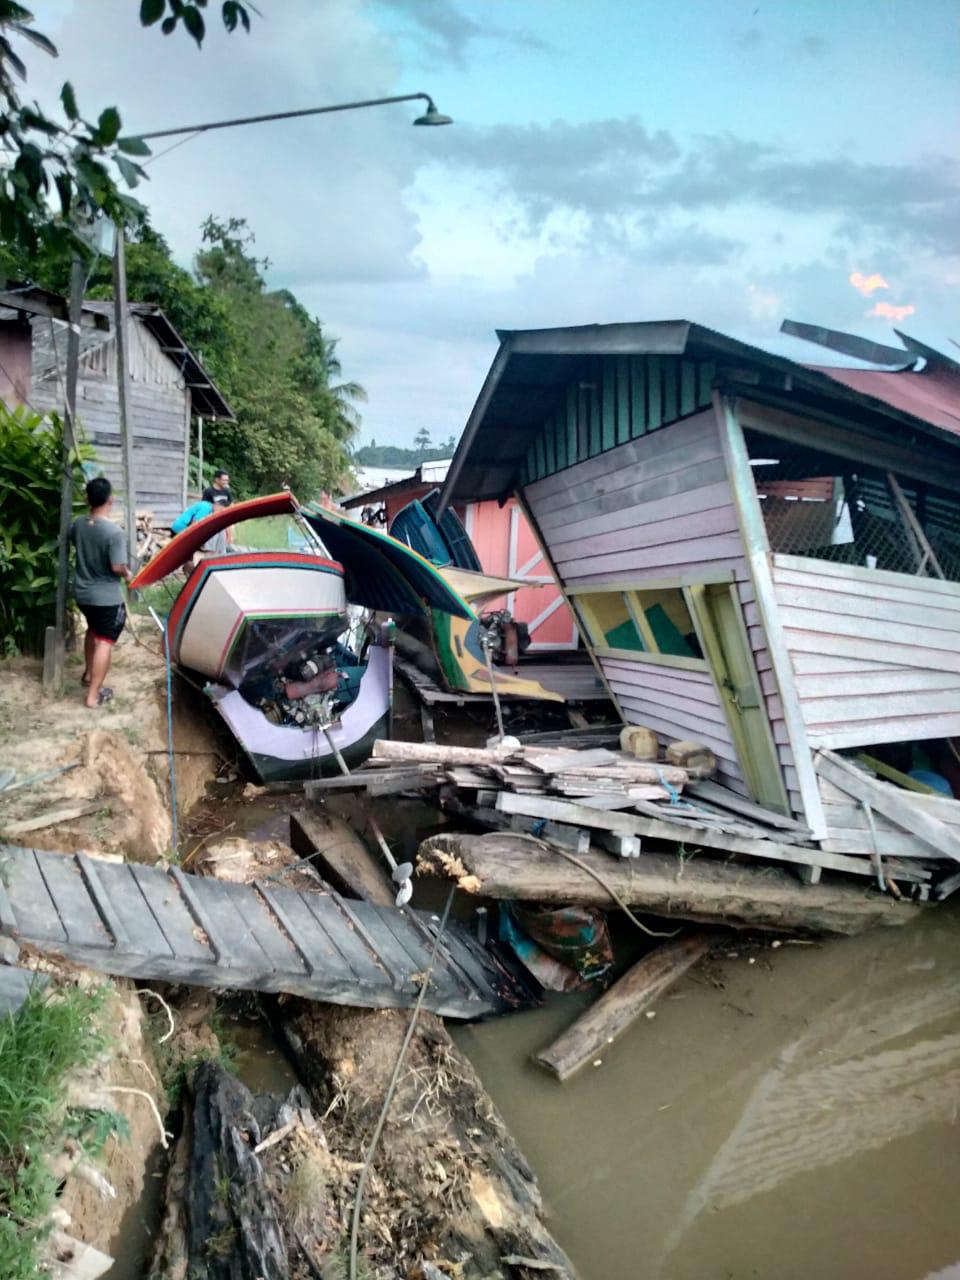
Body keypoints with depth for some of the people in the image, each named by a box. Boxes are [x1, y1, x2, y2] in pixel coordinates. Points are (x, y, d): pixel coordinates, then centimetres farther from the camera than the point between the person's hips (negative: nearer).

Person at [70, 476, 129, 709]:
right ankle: (93, 695, 0)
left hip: (81, 592, 7)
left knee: (93, 630, 29)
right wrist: (128, 574, -3)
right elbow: (117, 567, -23)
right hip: (106, 597, -7)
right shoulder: (114, 531, -24)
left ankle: (89, 673, 44)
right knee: (105, 642, 0)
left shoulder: (77, 524, -3)